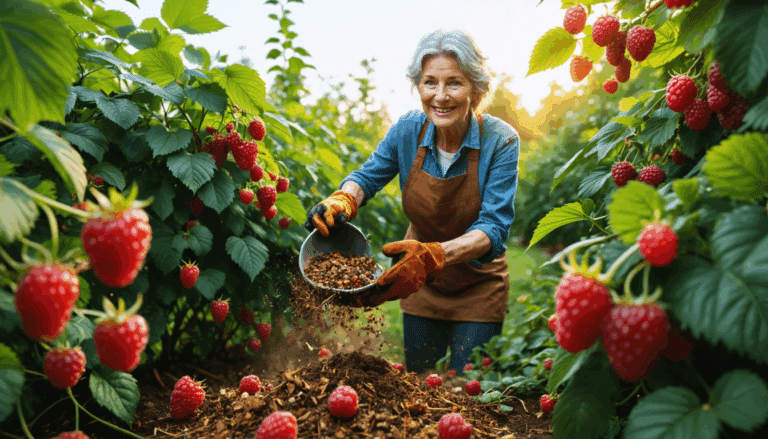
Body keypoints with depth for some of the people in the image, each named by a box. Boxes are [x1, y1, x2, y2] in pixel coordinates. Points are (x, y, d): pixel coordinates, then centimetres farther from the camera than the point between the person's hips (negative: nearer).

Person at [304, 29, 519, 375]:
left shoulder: (500, 141, -22)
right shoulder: (408, 130, -13)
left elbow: (494, 228, -29)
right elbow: (368, 176, 0)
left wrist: (433, 255, -47)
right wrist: (342, 201, -24)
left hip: (478, 287, -3)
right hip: (422, 283, 3)